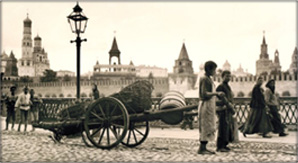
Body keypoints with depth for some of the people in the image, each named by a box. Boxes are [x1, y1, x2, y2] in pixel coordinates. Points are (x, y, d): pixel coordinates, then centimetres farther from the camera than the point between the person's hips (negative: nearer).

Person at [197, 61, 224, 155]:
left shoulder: (209, 79, 17)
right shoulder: (204, 79, -13)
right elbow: (204, 94, -23)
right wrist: (216, 93, -30)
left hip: (210, 105, 10)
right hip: (206, 105, -10)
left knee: (208, 127, 10)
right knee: (206, 127, -9)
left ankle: (204, 148, 13)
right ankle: (201, 148, -5)